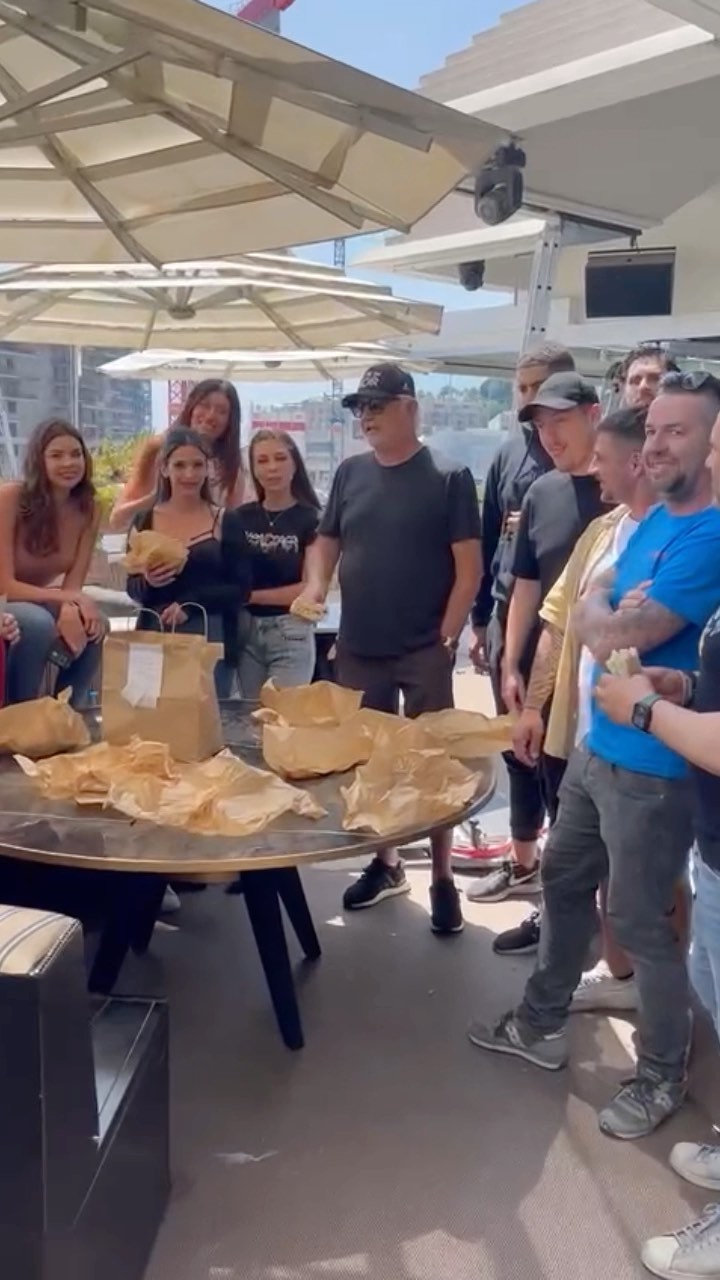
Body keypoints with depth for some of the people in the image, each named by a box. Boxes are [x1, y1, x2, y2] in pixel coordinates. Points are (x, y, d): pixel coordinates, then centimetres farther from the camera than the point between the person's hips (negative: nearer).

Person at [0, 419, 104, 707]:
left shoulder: (88, 509, -8)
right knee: (38, 623, -34)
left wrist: (70, 608, -31)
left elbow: (73, 585, -8)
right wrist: (69, 598, -30)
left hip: (35, 601, 5)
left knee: (93, 624, -21)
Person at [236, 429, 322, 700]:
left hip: (291, 633, -3)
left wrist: (250, 595, -7)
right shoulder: (241, 517, 6)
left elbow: (309, 588, -9)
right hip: (246, 630, 3)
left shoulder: (310, 518, -5)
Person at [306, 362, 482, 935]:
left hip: (423, 652, -4)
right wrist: (315, 587, -6)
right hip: (358, 649, 5)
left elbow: (469, 567, -7)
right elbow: (328, 543, 14)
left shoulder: (448, 477, -6)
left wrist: (447, 638, -12)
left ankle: (443, 879, 17)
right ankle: (385, 864, 31)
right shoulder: (350, 473, 7)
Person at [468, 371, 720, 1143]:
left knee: (640, 922, 6)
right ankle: (540, 1025, 40)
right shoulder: (655, 520, 9)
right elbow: (590, 606, 12)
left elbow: (610, 637, -25)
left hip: (653, 765, -9)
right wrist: (615, 614, -9)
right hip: (597, 744, 9)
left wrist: (603, 615, -4)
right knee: (563, 881, 20)